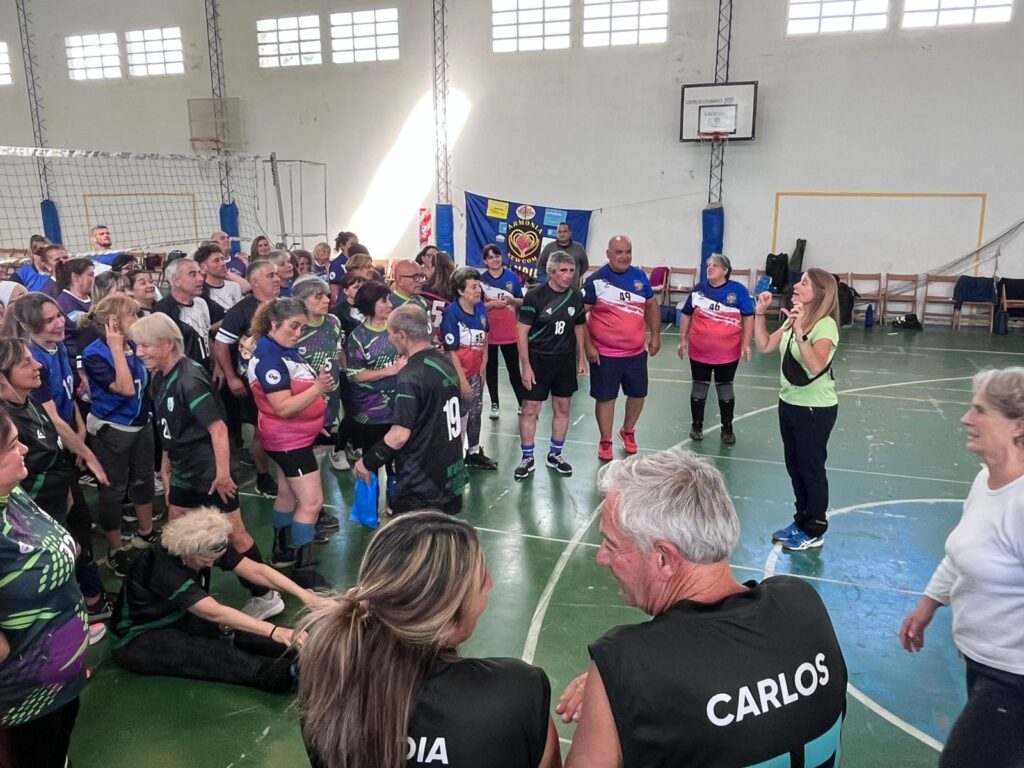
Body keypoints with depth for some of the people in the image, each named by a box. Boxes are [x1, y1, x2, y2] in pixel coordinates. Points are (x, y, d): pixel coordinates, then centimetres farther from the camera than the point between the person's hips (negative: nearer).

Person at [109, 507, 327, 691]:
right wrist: (273, 631, -51)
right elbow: (215, 612, -43)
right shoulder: (163, 567, -35)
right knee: (210, 651, -30)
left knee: (229, 632, -19)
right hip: (137, 639, -7)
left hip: (178, 620, 7)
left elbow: (257, 570, -21)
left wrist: (303, 594, -34)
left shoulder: (207, 549, -15)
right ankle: (285, 673, -46)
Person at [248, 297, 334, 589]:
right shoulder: (269, 358, -22)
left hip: (295, 437, 10)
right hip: (289, 439, -10)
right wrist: (318, 388, -34)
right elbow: (284, 408, -28)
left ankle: (283, 551, 36)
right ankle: (304, 569, 1)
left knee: (288, 495, 21)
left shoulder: (286, 351, 6)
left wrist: (320, 383, 5)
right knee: (311, 502, -8)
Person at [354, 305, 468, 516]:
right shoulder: (445, 363, 6)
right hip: (451, 476, 8)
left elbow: (400, 435, -21)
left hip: (420, 486, -8)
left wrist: (367, 462, -11)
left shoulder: (411, 375, -20)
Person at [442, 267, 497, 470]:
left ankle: (474, 452, 36)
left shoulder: (480, 308, -4)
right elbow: (451, 352, -20)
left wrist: (483, 366, 9)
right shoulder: (452, 314, -22)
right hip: (459, 373, -7)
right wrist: (463, 381, -18)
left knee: (475, 412, 19)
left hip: (476, 371, 7)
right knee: (459, 415, 3)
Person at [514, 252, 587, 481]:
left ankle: (555, 455, 28)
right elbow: (522, 332, -12)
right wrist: (526, 366, -15)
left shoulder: (576, 296, 1)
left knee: (562, 408, 11)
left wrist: (581, 358, 12)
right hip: (538, 359, -4)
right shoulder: (535, 296, -13)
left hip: (566, 360, 5)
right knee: (530, 409, 0)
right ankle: (527, 459, 15)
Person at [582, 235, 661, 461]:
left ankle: (628, 431, 40)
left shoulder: (640, 276, 3)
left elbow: (652, 305, 14)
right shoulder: (596, 280, -11)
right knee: (605, 397, 6)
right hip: (605, 353, -4)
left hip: (636, 352, 4)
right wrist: (588, 345, -15)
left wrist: (655, 336, 9)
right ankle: (605, 442, 23)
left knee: (638, 394, 15)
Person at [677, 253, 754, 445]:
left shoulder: (738, 290, -7)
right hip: (699, 352, 2)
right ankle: (697, 425, 28)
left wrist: (746, 344, -7)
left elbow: (748, 317, -3)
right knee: (699, 388, 12)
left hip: (727, 354, -1)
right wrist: (682, 340, 5)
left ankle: (727, 429, 26)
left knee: (725, 389, 12)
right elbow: (686, 315, 7)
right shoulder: (699, 288, -1)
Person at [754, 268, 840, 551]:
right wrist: (760, 314, -1)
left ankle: (815, 531, 20)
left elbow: (816, 366, -33)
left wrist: (799, 333, -40)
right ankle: (801, 521, 33)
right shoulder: (794, 319, 6)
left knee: (811, 469, 5)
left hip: (816, 409, -8)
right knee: (795, 467, 17)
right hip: (789, 404, 8)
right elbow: (764, 346, 8)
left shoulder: (825, 325, -20)